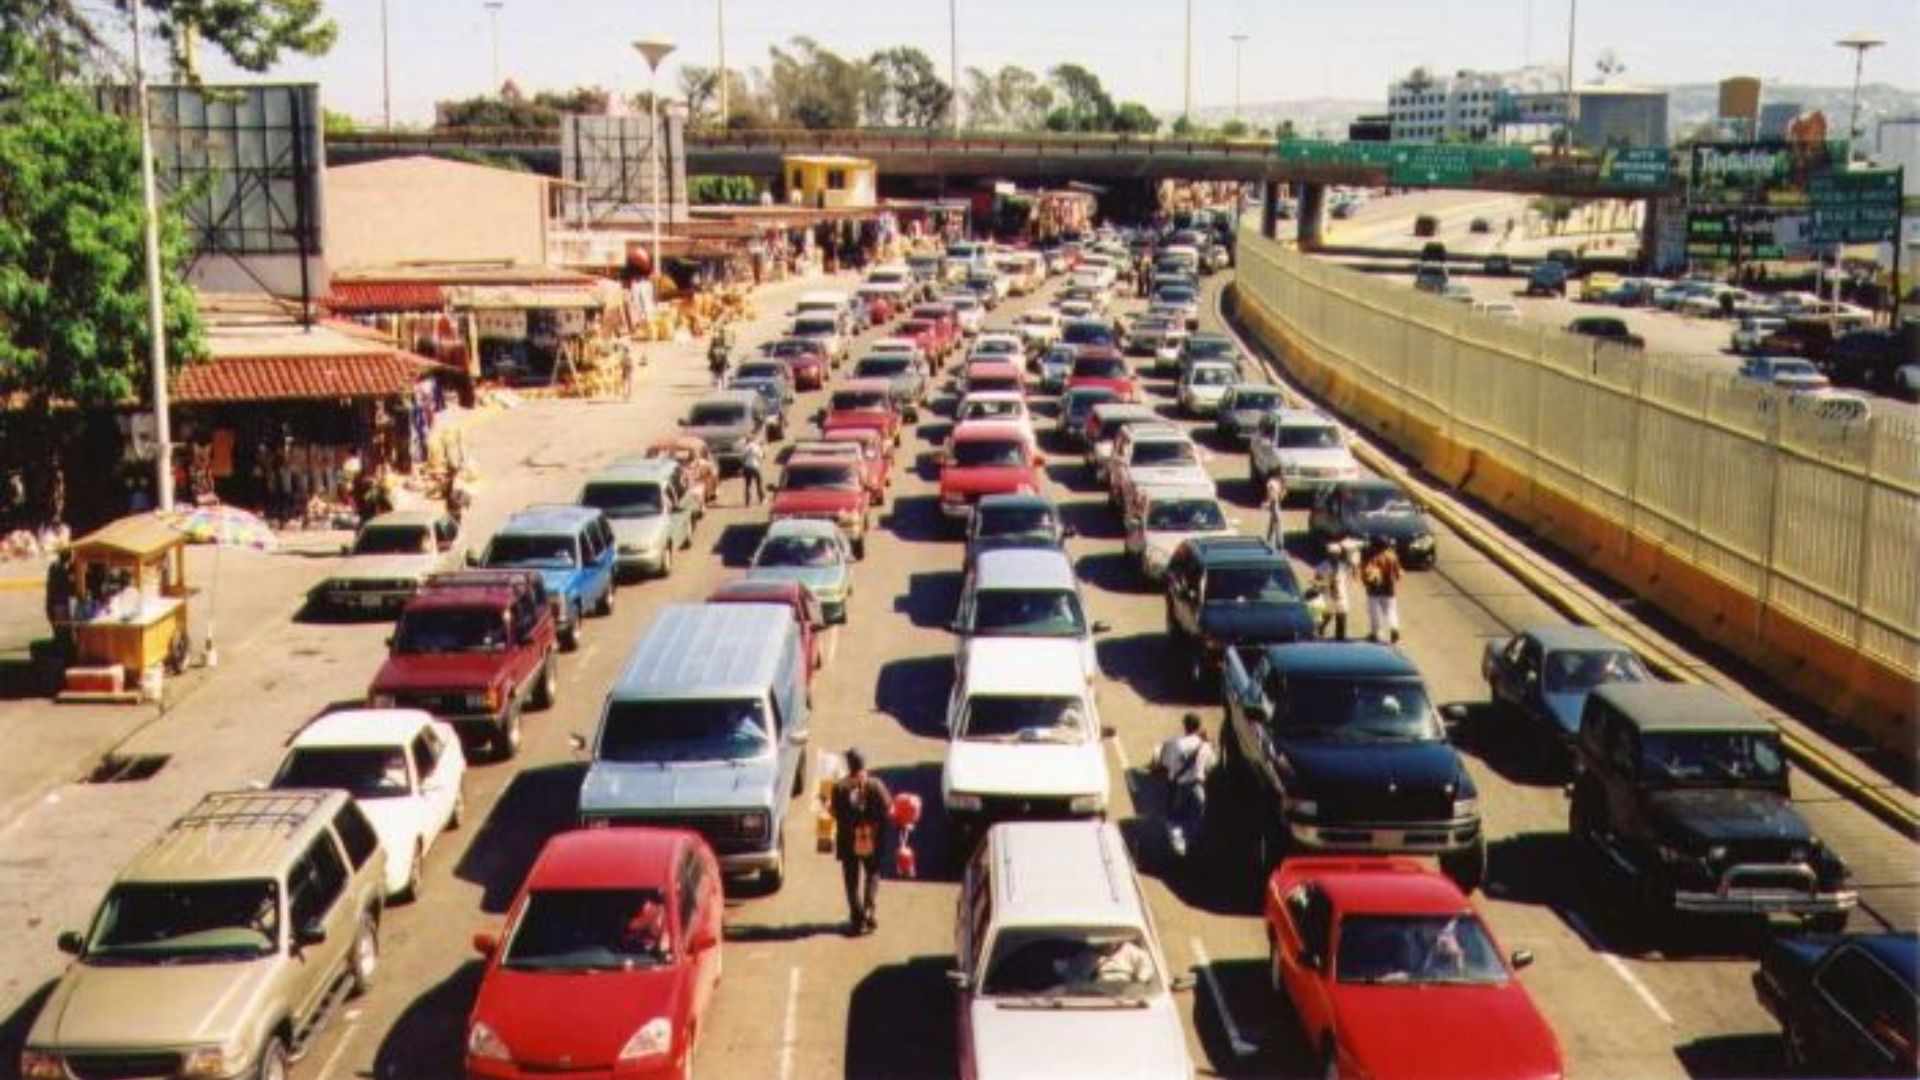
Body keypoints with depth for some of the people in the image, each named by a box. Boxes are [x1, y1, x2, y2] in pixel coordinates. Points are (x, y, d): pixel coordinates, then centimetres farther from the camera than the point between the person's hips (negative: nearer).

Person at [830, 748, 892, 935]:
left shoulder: (840, 788, -12)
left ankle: (858, 919, 9)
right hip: (872, 840, 1)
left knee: (852, 880, 11)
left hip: (849, 842, -1)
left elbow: (837, 814, -9)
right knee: (872, 875, 19)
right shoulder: (876, 785, -11)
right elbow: (886, 810, -9)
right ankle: (868, 912, 5)